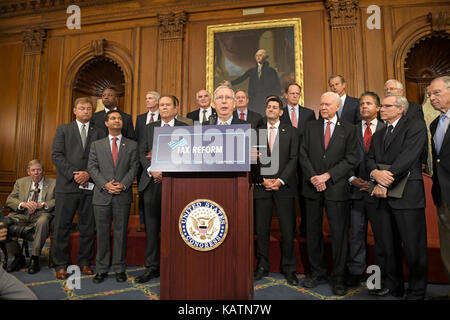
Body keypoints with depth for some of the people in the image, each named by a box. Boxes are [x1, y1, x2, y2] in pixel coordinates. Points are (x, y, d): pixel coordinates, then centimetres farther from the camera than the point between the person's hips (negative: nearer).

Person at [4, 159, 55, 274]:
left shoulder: (53, 183, 10)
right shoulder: (20, 182, 18)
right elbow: (9, 200, 9)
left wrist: (43, 204, -17)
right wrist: (23, 204, -11)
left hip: (41, 214, -3)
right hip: (22, 214, 4)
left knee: (43, 221, -37)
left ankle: (35, 258, -21)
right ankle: (18, 257, -5)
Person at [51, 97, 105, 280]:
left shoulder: (99, 133, 11)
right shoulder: (63, 130, 10)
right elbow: (56, 155, 0)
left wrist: (88, 174, -12)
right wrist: (73, 174, -11)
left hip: (90, 186, 1)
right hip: (67, 185, -1)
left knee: (88, 227, 7)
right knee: (62, 227, 5)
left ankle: (85, 262, 21)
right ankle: (61, 265, 18)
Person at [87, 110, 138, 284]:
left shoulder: (132, 145, 8)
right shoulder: (96, 145, 11)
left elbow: (133, 168, 2)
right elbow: (92, 167, 3)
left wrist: (123, 184, -13)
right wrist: (105, 184, -12)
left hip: (123, 196, -1)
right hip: (102, 195, 1)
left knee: (121, 232, 6)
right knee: (102, 233, 8)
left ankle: (120, 268, 19)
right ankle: (101, 269, 22)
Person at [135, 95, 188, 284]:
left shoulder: (184, 128, 6)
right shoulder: (150, 127, 16)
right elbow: (142, 152, 9)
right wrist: (151, 170, -7)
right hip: (152, 182, 3)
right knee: (152, 226, 6)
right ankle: (152, 267, 17)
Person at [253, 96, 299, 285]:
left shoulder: (291, 132, 8)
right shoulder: (256, 131, 10)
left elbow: (293, 159, 0)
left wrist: (280, 180, -10)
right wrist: (263, 179, -7)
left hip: (284, 187, 0)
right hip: (261, 186, 1)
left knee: (288, 230, 3)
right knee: (261, 230, 5)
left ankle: (289, 269, 19)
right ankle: (262, 266, 22)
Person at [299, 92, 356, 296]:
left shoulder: (348, 129, 6)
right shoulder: (310, 127, 12)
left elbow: (350, 159, -2)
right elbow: (303, 155, 5)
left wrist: (328, 175, -12)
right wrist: (313, 177, -9)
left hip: (336, 188, -2)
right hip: (312, 187, 2)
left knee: (339, 233, 3)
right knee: (313, 232, 9)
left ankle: (338, 278, 18)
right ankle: (317, 273, 25)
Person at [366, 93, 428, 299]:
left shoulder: (415, 126, -1)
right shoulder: (378, 135, 21)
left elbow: (407, 157, -13)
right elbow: (369, 158, 10)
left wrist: (385, 184, -15)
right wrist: (375, 173, -13)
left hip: (407, 195, -6)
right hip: (383, 196, 6)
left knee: (414, 247, 3)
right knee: (388, 245, 13)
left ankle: (416, 292, 19)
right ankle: (394, 285, 27)